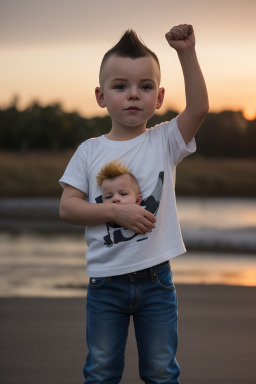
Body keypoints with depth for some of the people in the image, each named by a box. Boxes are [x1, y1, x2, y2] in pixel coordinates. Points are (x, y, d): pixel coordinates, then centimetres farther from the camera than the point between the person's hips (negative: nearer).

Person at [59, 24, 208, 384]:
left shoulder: (165, 141, -1)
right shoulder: (89, 151, -1)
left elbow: (198, 107, -16)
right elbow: (68, 207, -6)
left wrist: (186, 53, -22)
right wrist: (116, 211, -19)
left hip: (155, 278, 0)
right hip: (105, 281, 0)